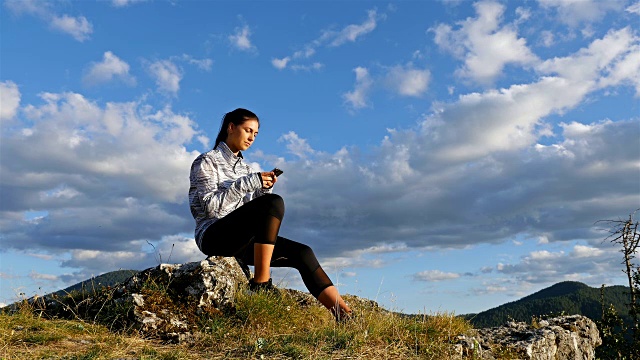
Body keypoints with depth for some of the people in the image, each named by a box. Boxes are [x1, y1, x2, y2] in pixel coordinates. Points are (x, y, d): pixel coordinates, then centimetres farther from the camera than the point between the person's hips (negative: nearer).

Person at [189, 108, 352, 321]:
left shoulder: (245, 168, 22)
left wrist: (264, 188, -2)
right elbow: (211, 205, -13)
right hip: (214, 236, -7)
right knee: (275, 202, -31)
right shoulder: (206, 161, 3)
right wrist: (249, 183, -18)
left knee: (302, 253, -12)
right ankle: (261, 284, -29)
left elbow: (260, 212, 16)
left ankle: (345, 316, -15)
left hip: (242, 242, 7)